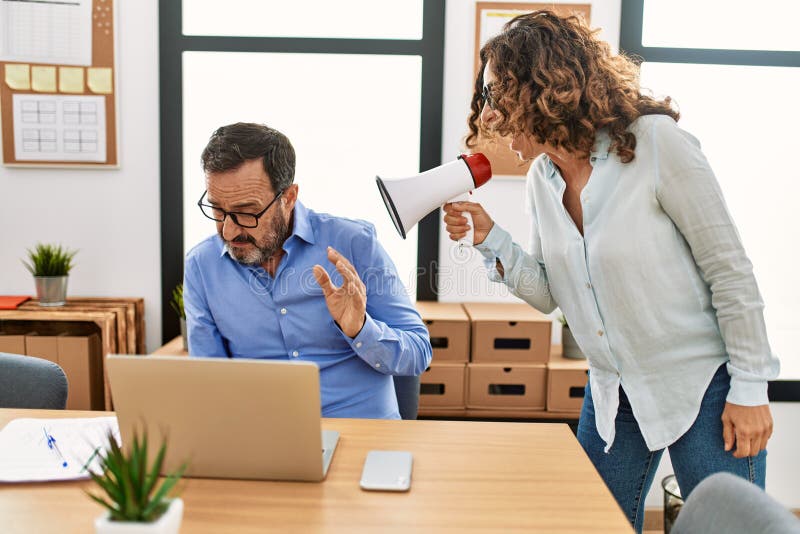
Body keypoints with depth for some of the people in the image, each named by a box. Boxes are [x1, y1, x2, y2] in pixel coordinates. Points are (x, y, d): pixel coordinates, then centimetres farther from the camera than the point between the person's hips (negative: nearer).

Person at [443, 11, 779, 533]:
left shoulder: (655, 142, -18)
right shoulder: (541, 180, 0)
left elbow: (730, 271, -14)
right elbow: (550, 295, 3)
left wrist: (749, 389, -12)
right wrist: (489, 236, -10)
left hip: (702, 385, -5)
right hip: (613, 393, 6)